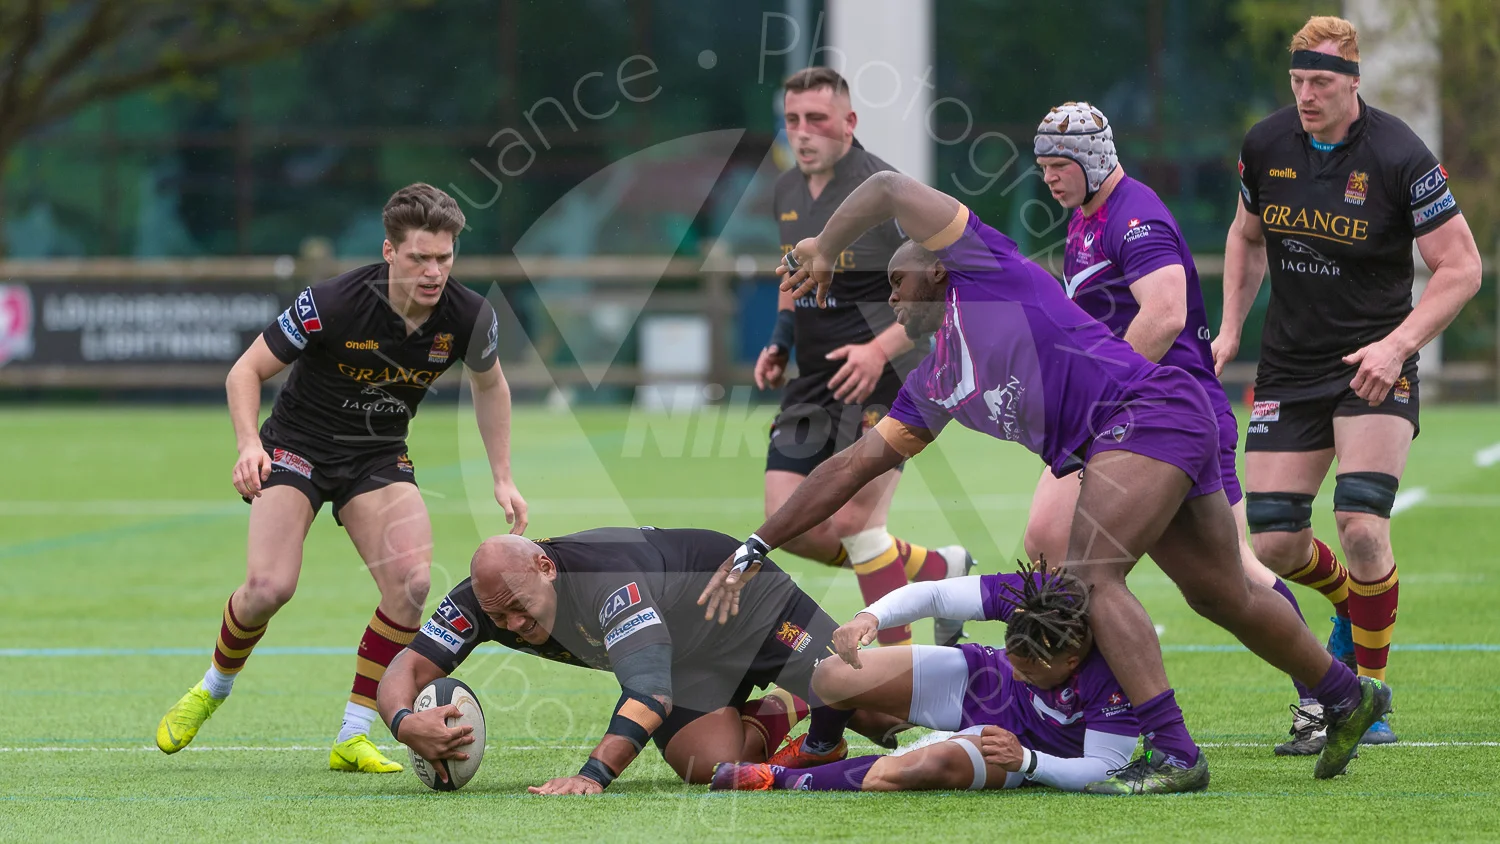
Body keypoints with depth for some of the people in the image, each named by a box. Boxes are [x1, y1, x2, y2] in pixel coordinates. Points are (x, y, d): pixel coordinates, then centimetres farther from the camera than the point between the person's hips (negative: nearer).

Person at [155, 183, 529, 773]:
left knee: (411, 583, -20)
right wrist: (250, 444, -31)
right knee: (269, 586, -21)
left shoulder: (467, 317, -15)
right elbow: (246, 371, -15)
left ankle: (353, 737, -6)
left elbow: (489, 385, 9)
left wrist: (502, 479, 6)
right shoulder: (333, 304, -27)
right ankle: (212, 688, 12)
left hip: (379, 456, 3)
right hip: (299, 445, -3)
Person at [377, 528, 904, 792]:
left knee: (883, 714, -9)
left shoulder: (609, 580, -44)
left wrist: (593, 776, -64)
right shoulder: (482, 598, -24)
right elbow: (407, 668, -24)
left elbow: (652, 693, -52)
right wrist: (404, 722, -48)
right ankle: (787, 711, 15)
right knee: (713, 767, -17)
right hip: (686, 660, 5)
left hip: (750, 606, -5)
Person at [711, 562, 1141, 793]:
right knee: (829, 678, -12)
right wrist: (871, 616, -36)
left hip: (1024, 741, -4)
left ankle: (787, 778, -20)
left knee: (933, 765, -38)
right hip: (979, 680, 4)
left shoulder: (1115, 678, -38)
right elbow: (934, 595, -19)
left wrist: (1025, 760, -37)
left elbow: (1105, 768, -26)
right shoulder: (1031, 593, -29)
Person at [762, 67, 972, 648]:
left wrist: (881, 349, -24)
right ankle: (941, 569, 19)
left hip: (880, 379, -8)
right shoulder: (788, 191, 10)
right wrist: (780, 344, 13)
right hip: (814, 378, 8)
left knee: (852, 521, -16)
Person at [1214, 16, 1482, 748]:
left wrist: (1399, 343, -21)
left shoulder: (1398, 158, -15)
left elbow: (1461, 265, -10)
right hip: (1289, 366, 4)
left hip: (1373, 366, -4)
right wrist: (1230, 328, 7)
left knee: (1362, 530, -20)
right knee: (1272, 543, -1)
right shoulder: (1264, 146, -1)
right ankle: (1351, 605, 33)